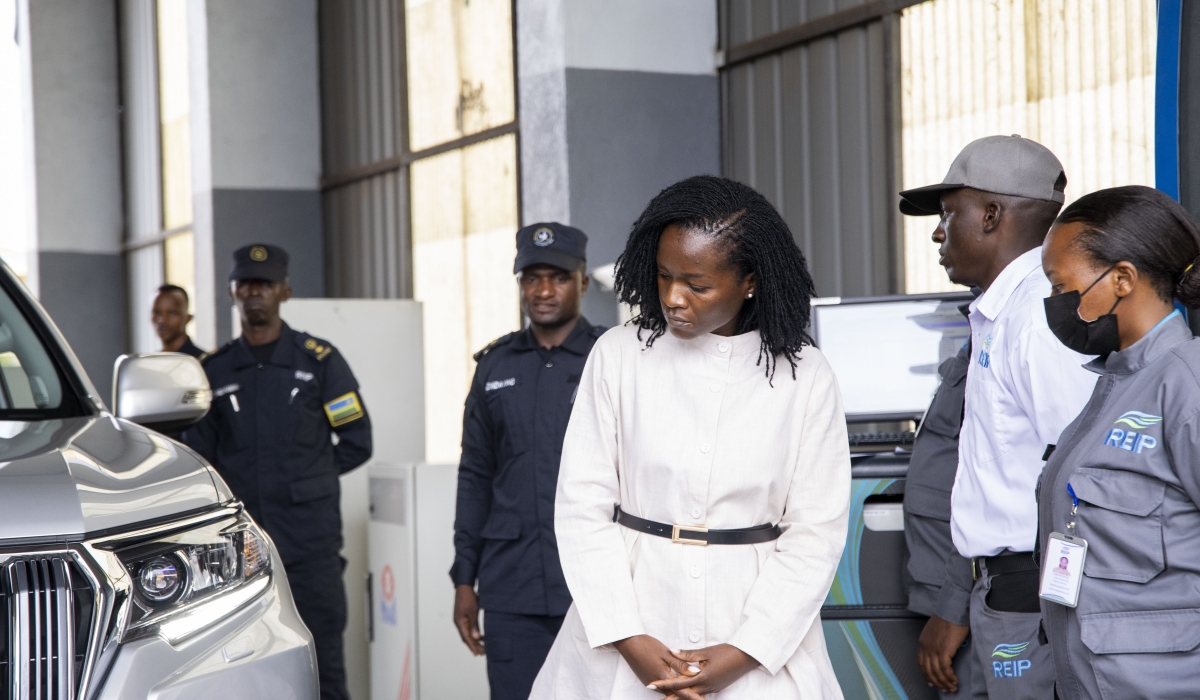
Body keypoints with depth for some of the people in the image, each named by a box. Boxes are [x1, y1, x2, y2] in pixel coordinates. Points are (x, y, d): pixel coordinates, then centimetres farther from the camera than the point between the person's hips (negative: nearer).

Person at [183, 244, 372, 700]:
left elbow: (357, 442, 7)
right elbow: (199, 461, 13)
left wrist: (303, 480, 5)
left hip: (310, 542, -2)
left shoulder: (319, 360, 4)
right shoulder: (213, 370, 10)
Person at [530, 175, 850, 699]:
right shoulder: (618, 356, -2)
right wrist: (628, 640, -11)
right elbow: (583, 505, -3)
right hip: (631, 611, 0)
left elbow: (816, 531, -4)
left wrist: (740, 655, -11)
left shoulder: (805, 376, -3)